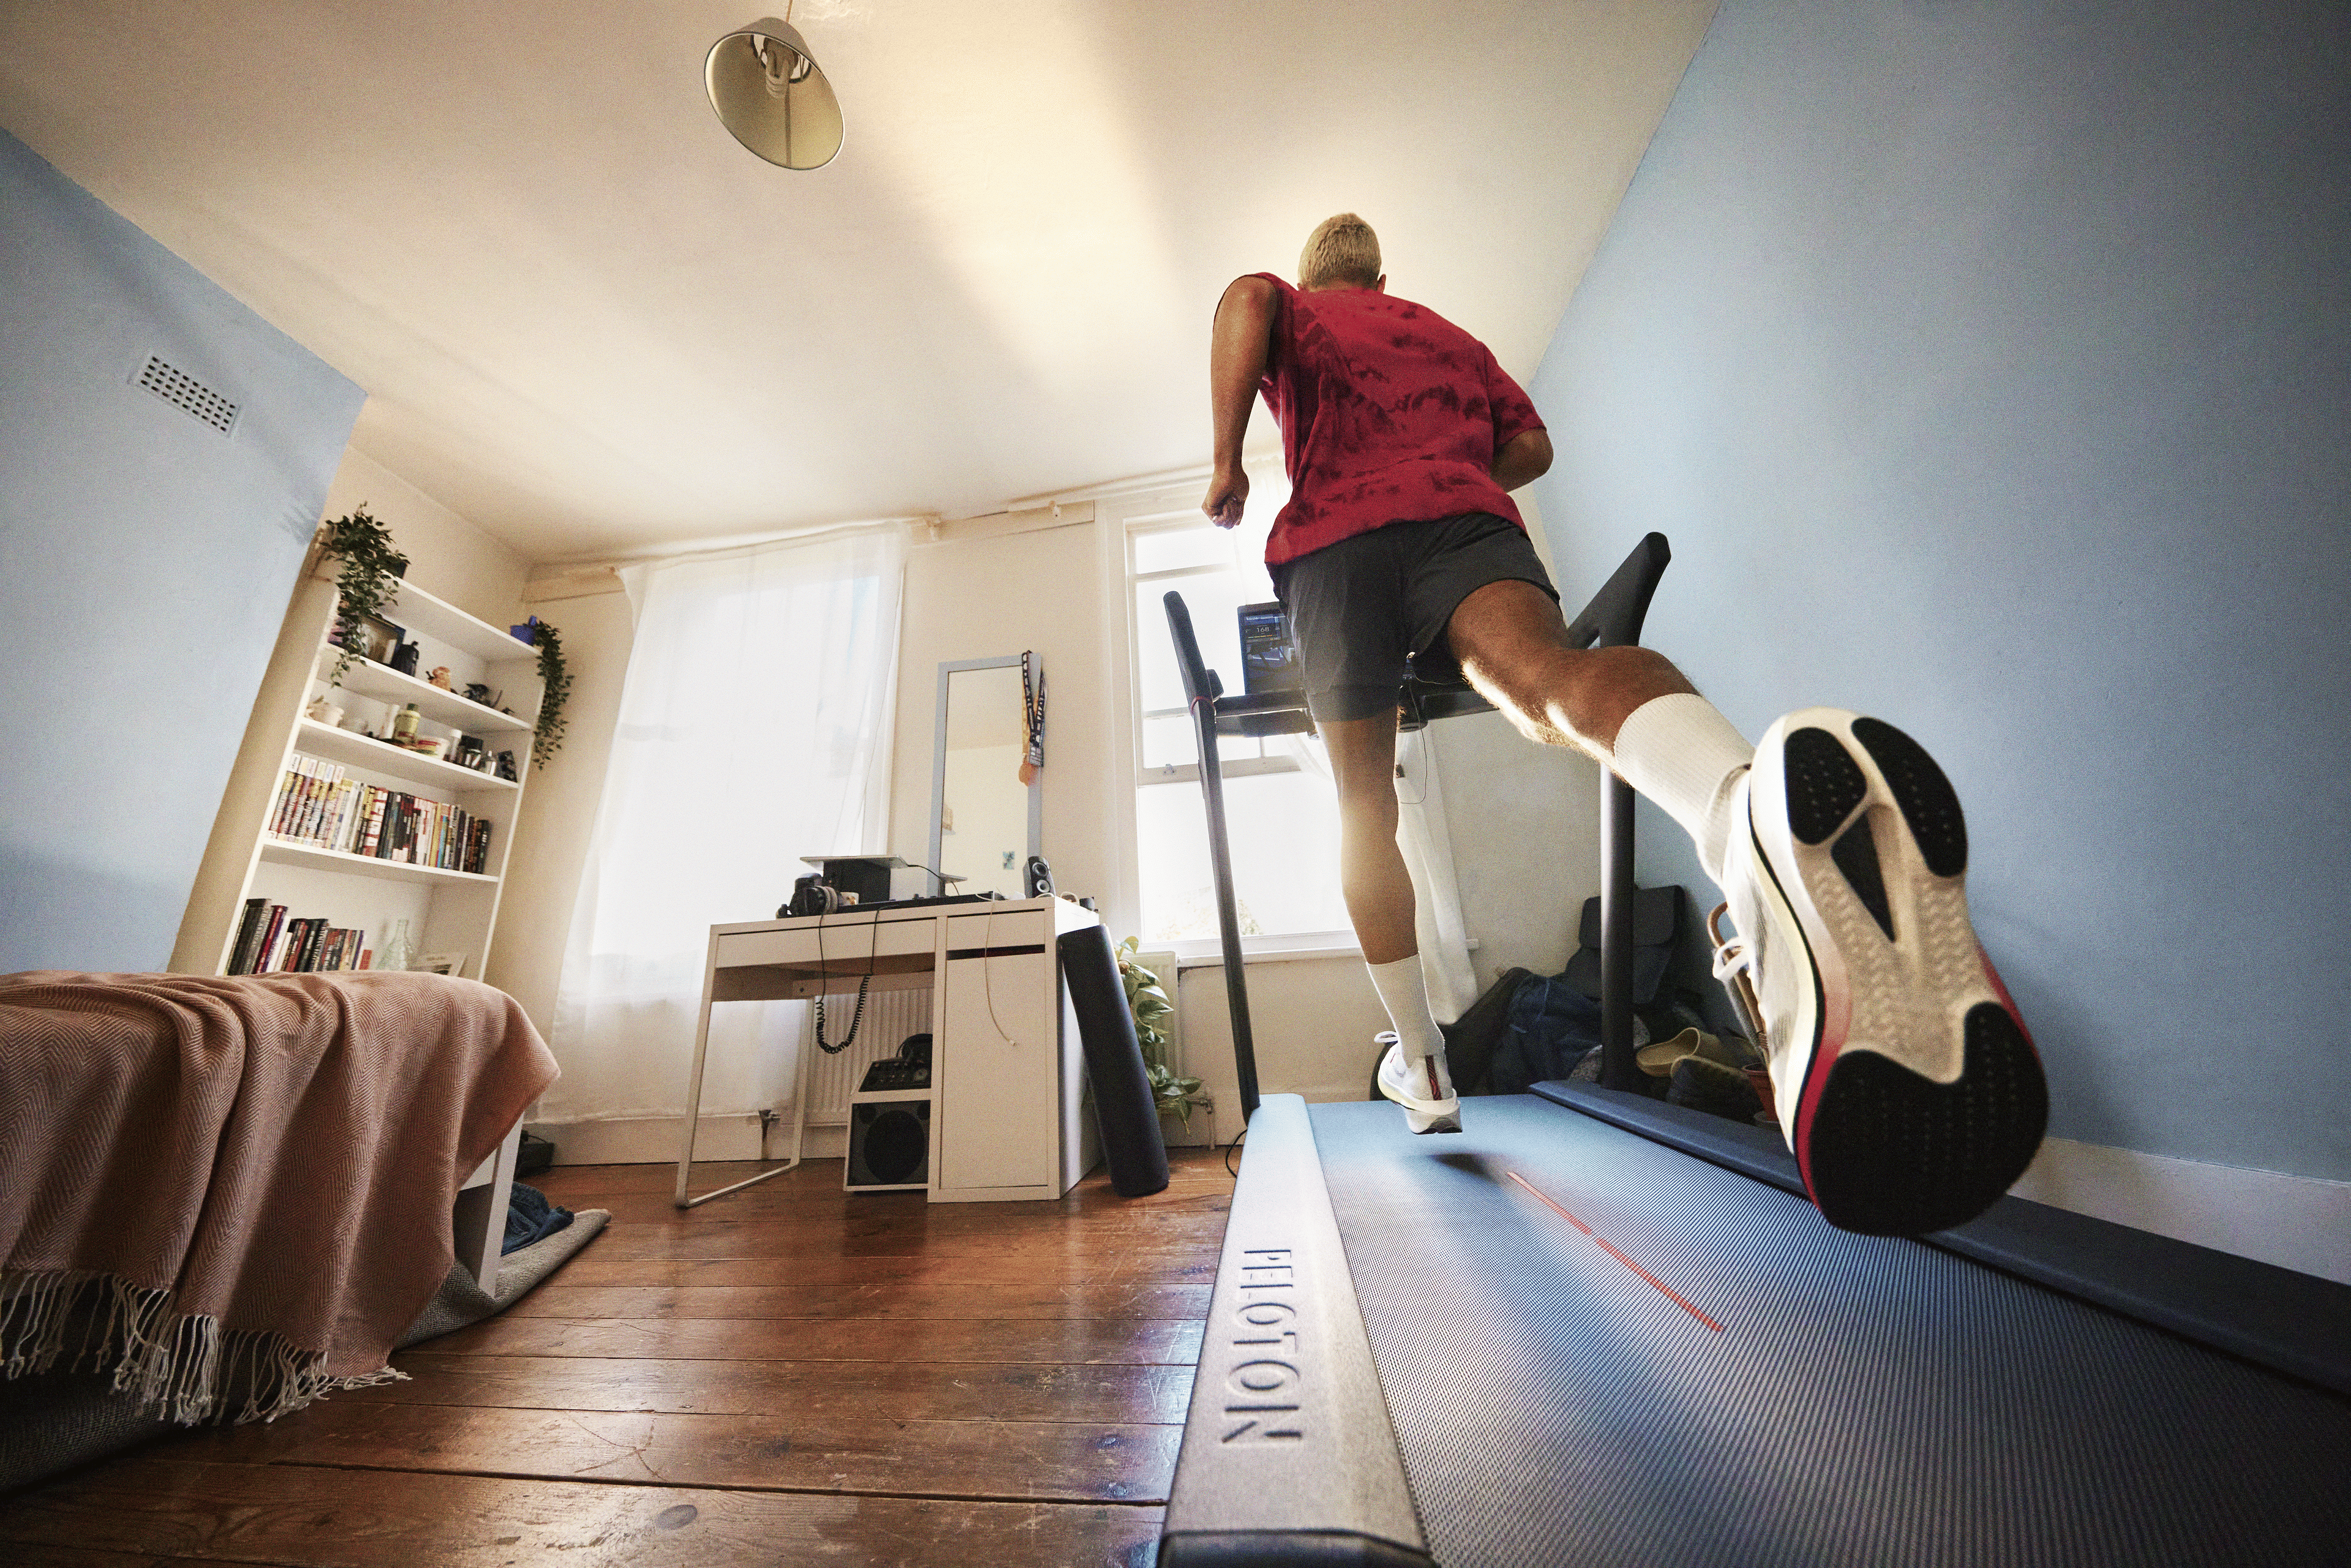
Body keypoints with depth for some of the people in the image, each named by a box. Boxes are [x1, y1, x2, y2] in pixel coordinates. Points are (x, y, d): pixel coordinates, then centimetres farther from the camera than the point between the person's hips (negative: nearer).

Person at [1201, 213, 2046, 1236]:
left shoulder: (1291, 313, 30)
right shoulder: (1448, 334, 39)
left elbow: (1245, 300, 5)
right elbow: (1531, 445, 30)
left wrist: (1227, 462, -1)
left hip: (1335, 538, -1)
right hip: (1466, 517, 2)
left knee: (1363, 801, 5)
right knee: (1549, 671, -30)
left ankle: (1421, 1067, 8)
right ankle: (1752, 814, -68)